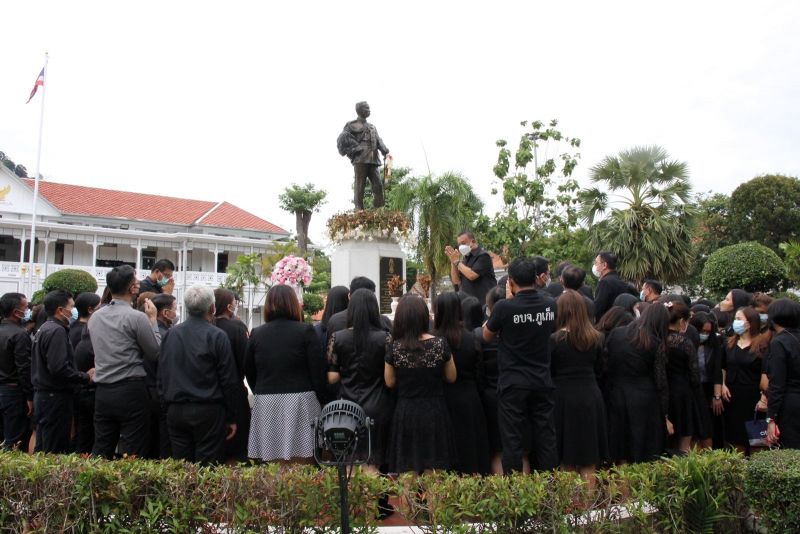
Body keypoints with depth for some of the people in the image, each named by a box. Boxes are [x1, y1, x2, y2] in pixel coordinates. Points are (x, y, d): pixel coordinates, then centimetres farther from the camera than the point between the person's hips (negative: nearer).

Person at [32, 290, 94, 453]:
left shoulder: (43, 329, 15)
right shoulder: (57, 331, -16)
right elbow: (59, 368, -25)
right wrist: (86, 377, -14)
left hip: (42, 395, 10)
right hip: (56, 397, -10)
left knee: (43, 449, 15)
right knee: (56, 452, -4)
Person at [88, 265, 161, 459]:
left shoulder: (95, 317, 7)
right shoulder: (137, 317, -12)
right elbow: (155, 352, -5)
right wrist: (152, 319, 4)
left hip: (103, 391, 6)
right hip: (131, 391, -6)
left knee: (100, 452, 12)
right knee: (133, 455, 1)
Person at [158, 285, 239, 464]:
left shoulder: (170, 334, 6)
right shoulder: (217, 336, -8)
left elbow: (161, 375, 11)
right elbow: (229, 381, -7)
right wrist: (231, 418, 0)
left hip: (175, 411, 5)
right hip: (208, 412, -4)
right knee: (206, 469, 0)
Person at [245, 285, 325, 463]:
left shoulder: (257, 333, 5)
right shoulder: (305, 331, -4)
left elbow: (249, 372, 13)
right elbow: (318, 371, -4)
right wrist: (321, 397, 8)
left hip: (265, 403, 3)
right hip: (299, 402, -3)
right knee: (301, 468, 1)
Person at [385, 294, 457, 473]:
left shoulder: (394, 347, -8)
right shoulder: (440, 344, -8)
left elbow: (390, 382, 2)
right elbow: (451, 377, 3)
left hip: (405, 413, 0)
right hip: (434, 413, 0)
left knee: (408, 472, 8)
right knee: (433, 472, 8)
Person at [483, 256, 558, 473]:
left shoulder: (504, 307, -16)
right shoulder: (550, 304, -3)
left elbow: (487, 336, 1)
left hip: (513, 384, -4)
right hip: (543, 382, 4)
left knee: (513, 440, 5)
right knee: (545, 438, 12)